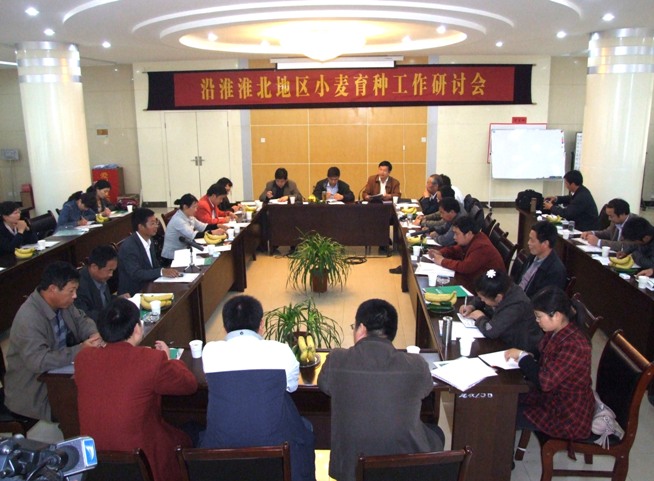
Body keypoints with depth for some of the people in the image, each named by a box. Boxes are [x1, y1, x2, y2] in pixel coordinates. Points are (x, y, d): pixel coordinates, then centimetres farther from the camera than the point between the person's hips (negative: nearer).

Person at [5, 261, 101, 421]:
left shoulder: (61, 302, -3)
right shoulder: (28, 319, -28)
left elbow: (81, 320, 11)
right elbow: (38, 361, -34)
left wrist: (95, 334, -12)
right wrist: (80, 350, -32)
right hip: (34, 392, -8)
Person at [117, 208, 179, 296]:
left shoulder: (148, 240, 6)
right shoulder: (128, 247, -18)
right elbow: (136, 273, -26)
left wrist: (166, 270, -9)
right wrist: (162, 272, -33)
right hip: (133, 294, -8)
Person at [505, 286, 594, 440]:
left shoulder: (574, 345, -33)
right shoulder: (557, 331, -6)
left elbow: (545, 381, -33)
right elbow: (543, 355, 14)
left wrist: (522, 356, -21)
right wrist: (528, 355, -8)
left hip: (569, 416, -9)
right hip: (553, 394, 9)